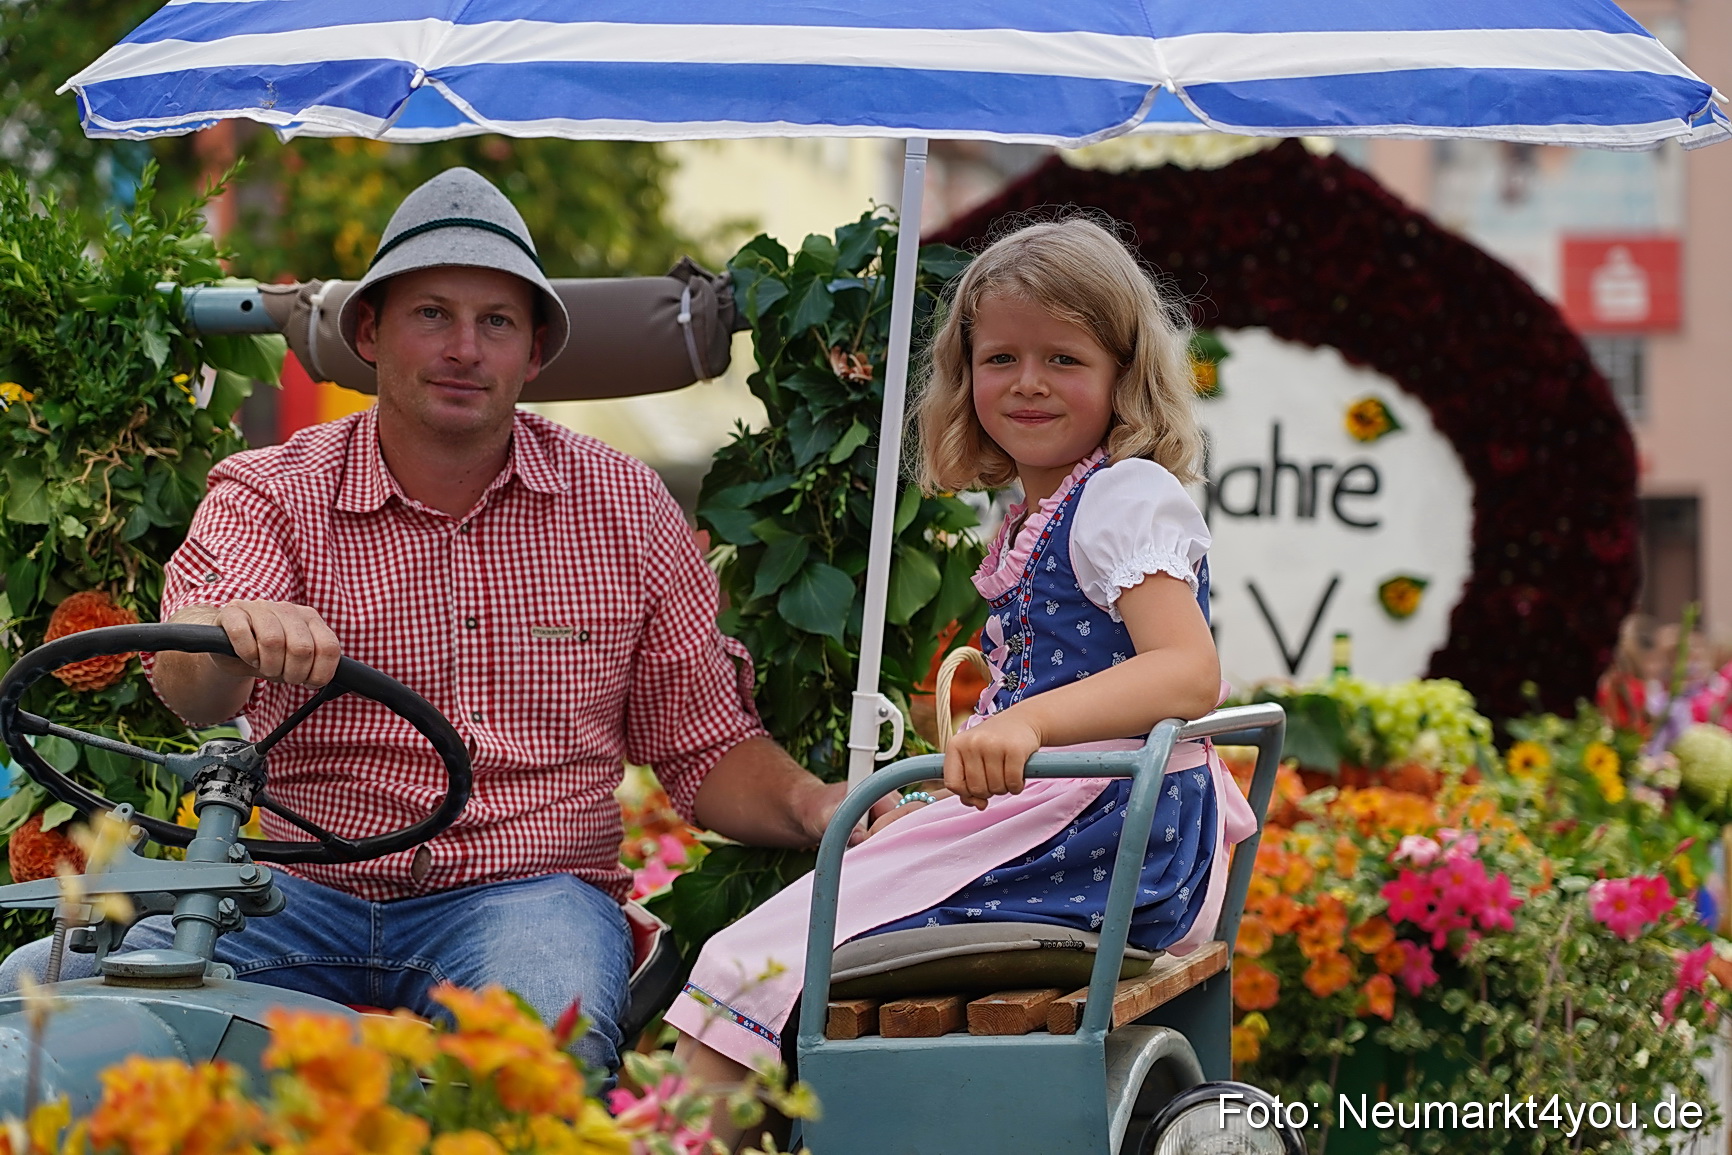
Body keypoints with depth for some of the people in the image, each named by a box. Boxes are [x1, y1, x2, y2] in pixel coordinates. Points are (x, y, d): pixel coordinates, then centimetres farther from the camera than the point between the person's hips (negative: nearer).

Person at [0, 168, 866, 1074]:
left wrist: (814, 805, -9)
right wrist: (241, 633, -41)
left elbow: (705, 747, 13)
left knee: (552, 1032, -37)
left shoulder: (622, 507, 9)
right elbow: (188, 690, -17)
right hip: (306, 897, 1)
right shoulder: (273, 496, 4)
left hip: (527, 891, 0)